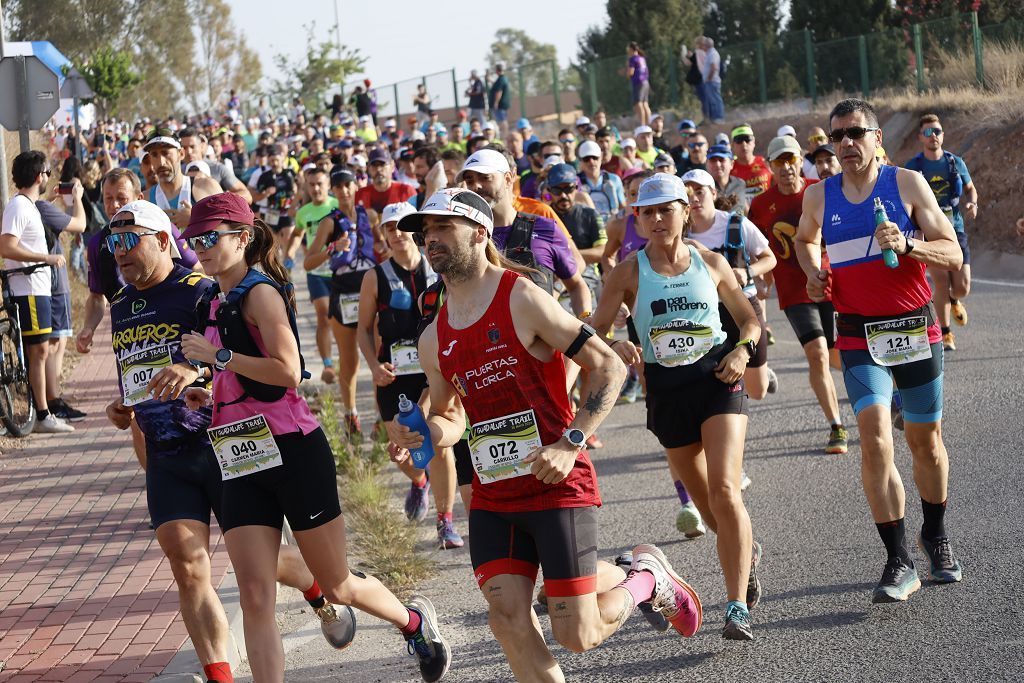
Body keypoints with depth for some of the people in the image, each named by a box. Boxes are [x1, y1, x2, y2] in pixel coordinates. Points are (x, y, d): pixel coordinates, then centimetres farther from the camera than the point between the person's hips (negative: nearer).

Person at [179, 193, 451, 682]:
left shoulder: (259, 291, -11)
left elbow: (286, 370, -24)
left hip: (293, 453, -7)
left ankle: (414, 622, 36)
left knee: (338, 587, 8)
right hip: (241, 463, 7)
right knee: (254, 599, -6)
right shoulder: (216, 305, 14)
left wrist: (217, 354, -20)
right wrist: (211, 398, 9)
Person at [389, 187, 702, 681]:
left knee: (578, 635, -5)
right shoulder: (433, 340, 8)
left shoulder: (523, 301, -11)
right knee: (506, 616, -8)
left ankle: (645, 578, 26)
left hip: (558, 487, -6)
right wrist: (422, 432, -2)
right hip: (492, 496, 6)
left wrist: (571, 443, -18)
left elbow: (608, 366, -10)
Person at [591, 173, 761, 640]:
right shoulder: (629, 272, 0)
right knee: (704, 500, 13)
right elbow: (593, 333, -2)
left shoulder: (712, 263, 3)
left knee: (724, 491, -18)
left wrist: (743, 350, -7)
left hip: (717, 379, -2)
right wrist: (617, 348, -23)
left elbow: (750, 321, 14)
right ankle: (746, 550, 47)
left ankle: (738, 608, -18)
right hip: (666, 390, 2)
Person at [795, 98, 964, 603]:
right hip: (859, 337, 0)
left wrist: (907, 245, -23)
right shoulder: (818, 197, 4)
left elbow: (952, 255, -5)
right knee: (875, 444, -16)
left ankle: (936, 537, 36)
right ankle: (899, 562, -13)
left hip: (916, 329, 0)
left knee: (926, 442, 12)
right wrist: (812, 271, 7)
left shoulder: (907, 184, -3)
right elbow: (804, 239, 27)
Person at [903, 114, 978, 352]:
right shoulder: (912, 167, 0)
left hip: (955, 228, 2)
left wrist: (972, 203, -3)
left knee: (962, 287, -5)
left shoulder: (956, 162, 6)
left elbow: (970, 189, 18)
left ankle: (953, 300, 34)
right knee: (942, 282, -14)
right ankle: (945, 334, 3)